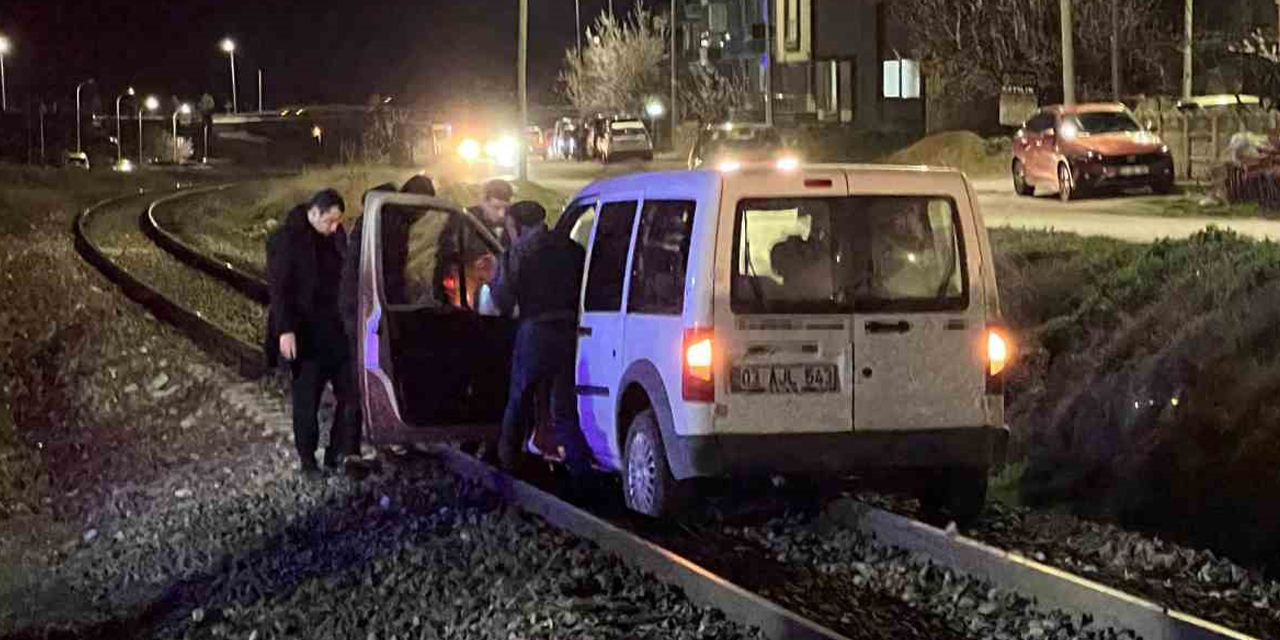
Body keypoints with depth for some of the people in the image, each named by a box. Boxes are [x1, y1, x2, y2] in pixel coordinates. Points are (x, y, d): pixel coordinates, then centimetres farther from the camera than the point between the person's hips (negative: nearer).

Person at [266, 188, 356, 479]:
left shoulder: (336, 236, 5)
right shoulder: (285, 239, -12)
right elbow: (279, 289, -14)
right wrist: (285, 331, -19)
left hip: (336, 328, 6)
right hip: (305, 332, -6)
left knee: (350, 391, 3)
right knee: (307, 398, 3)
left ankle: (337, 452, 15)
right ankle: (307, 460, 14)